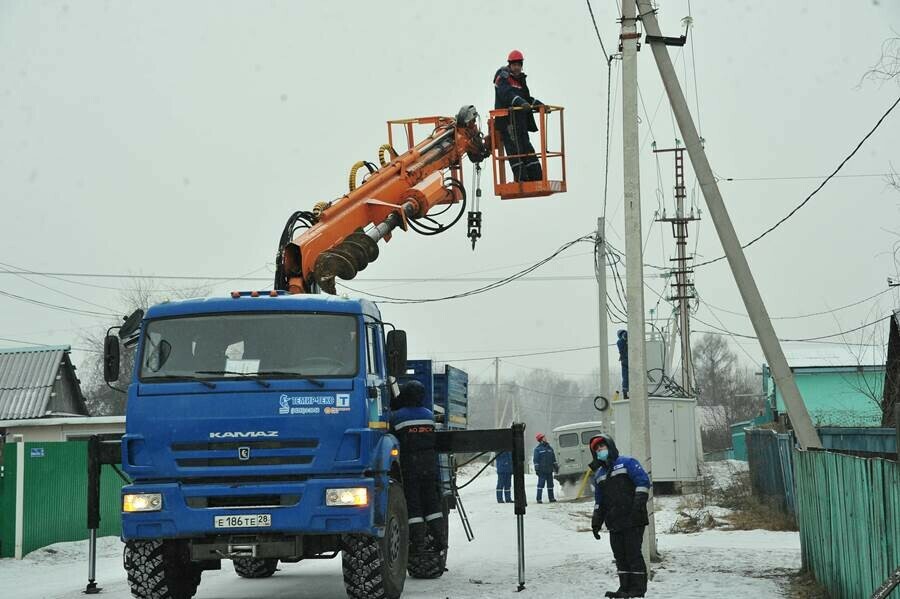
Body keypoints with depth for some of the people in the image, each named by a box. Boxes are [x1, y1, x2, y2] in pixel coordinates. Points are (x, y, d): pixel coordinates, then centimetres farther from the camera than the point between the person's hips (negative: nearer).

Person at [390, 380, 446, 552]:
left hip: (408, 465, -4)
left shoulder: (396, 417, -9)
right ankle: (440, 538, 6)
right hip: (429, 463, 4)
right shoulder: (429, 415, 7)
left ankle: (419, 542, -2)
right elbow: (432, 439, 13)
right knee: (432, 501, 11)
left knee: (412, 504, 1)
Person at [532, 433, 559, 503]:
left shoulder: (550, 448, 14)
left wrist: (556, 467, 17)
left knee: (550, 484, 10)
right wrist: (536, 469, -11)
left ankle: (551, 498, 17)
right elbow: (536, 460, -5)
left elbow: (553, 459, 20)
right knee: (541, 484, -8)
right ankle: (539, 499, -7)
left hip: (549, 470, 6)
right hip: (542, 470, -6)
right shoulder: (537, 449, -3)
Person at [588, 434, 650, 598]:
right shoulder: (599, 475, 20)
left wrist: (639, 503, -18)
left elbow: (643, 481, -9)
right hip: (614, 523, 7)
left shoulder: (627, 463, -1)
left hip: (633, 519, -7)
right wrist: (596, 522, 17)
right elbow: (599, 502, 24)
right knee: (620, 555, 7)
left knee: (633, 553, -6)